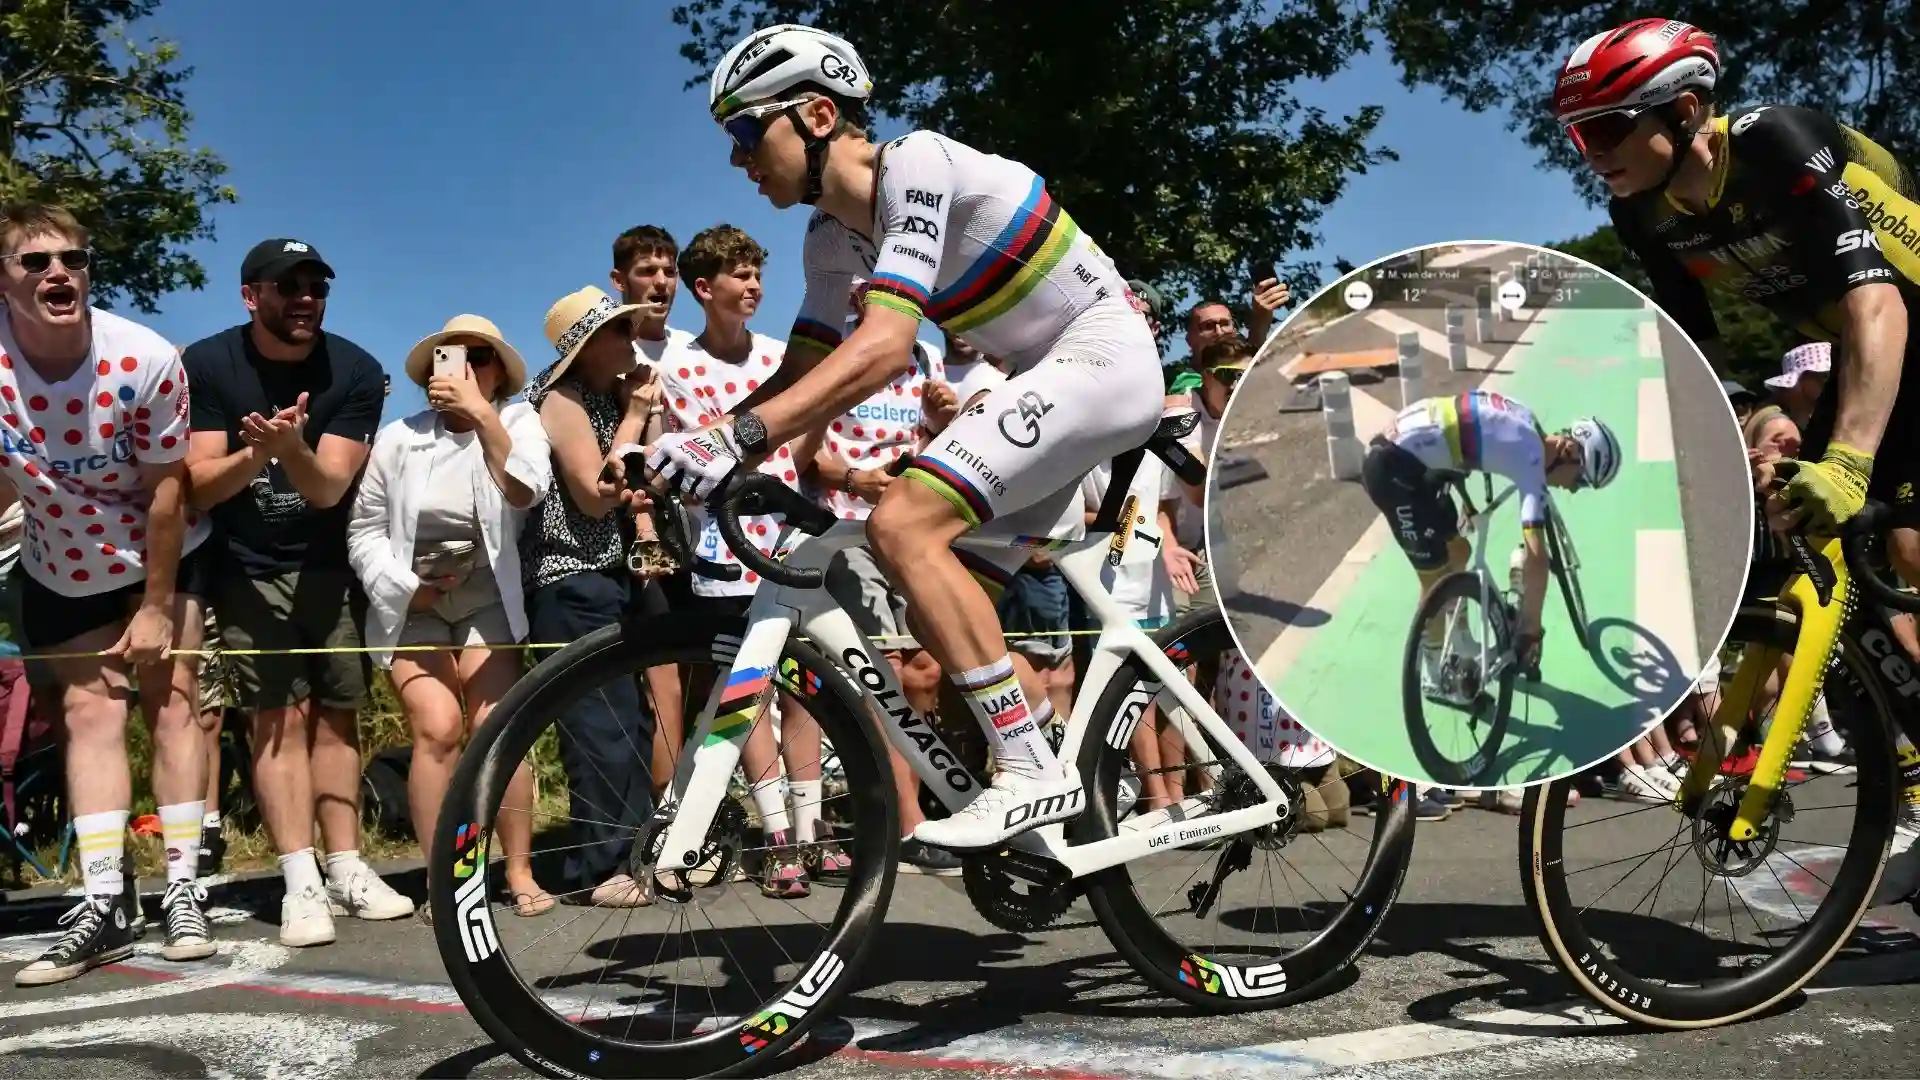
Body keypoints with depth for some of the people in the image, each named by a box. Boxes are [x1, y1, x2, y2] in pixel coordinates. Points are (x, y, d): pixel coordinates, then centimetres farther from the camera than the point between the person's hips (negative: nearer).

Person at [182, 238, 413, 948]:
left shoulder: (355, 372, -9)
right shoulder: (207, 366, -9)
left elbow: (329, 488, -15)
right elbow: (197, 487, -13)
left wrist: (292, 448, -36)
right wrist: (257, 451, -32)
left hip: (331, 565, 2)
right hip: (248, 568, -2)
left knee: (336, 715, 3)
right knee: (281, 716, -11)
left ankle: (346, 870, 10)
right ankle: (301, 883, -12)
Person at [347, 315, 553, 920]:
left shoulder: (517, 421, 2)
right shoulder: (398, 438, 5)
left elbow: (526, 490, -19)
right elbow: (364, 530, 6)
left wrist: (480, 414, -24)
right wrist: (402, 586, -9)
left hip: (485, 601, 0)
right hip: (414, 604, 1)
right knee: (438, 728, -17)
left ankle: (520, 873, -3)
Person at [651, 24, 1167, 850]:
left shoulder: (916, 164, -20)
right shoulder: (833, 238, 7)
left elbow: (885, 348, -32)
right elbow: (800, 374, 9)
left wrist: (742, 436, -39)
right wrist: (692, 441, -7)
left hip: (1102, 356, -10)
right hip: (1046, 379, 10)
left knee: (902, 527, -25)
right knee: (940, 615, 6)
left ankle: (1034, 772, -20)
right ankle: (1092, 777, 17)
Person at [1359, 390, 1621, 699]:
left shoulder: (1526, 422, 9)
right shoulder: (1531, 456, -16)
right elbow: (1536, 557, -19)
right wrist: (1531, 630, -13)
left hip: (1398, 454, 10)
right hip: (1392, 467, -10)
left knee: (1457, 553, 19)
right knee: (1437, 576, 0)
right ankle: (1433, 677, 17)